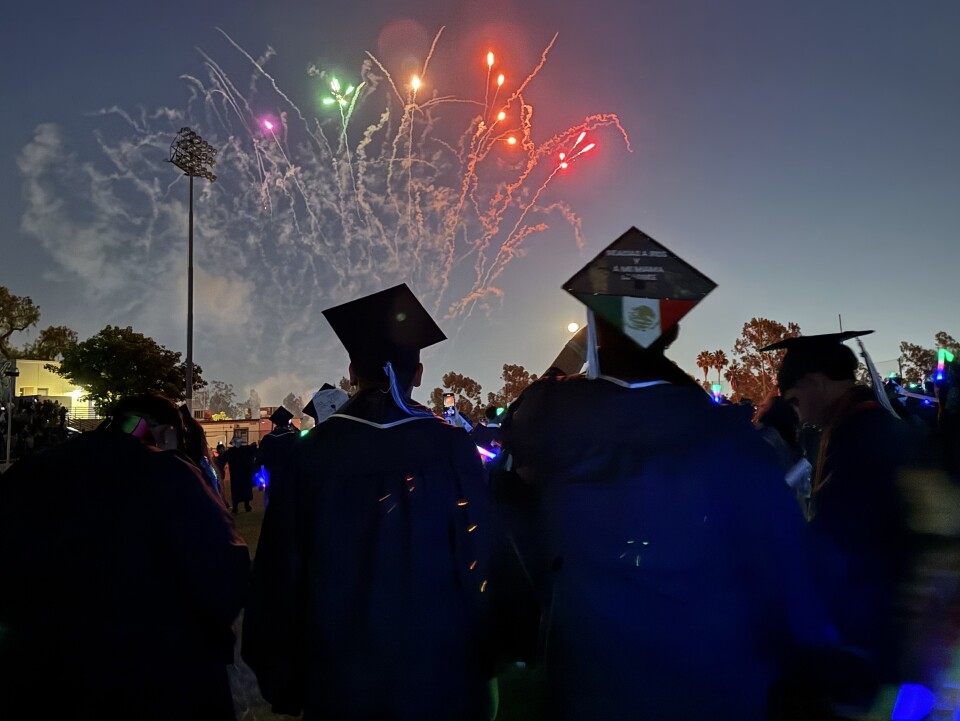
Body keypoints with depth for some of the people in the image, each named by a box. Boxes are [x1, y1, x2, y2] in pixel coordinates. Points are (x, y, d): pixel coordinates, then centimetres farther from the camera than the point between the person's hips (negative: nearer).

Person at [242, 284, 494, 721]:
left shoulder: (312, 452, -11)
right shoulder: (452, 449, -14)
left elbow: (280, 574, -4)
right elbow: (481, 564, -9)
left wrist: (282, 680, 9)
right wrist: (483, 665, 6)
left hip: (337, 676, 1)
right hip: (438, 675, -1)